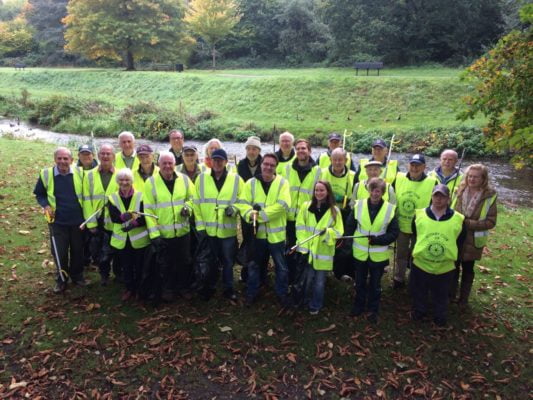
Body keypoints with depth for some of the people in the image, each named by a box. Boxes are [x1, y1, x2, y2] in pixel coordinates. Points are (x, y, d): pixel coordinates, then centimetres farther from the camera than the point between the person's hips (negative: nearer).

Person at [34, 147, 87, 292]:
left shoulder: (79, 173, -6)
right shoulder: (46, 174, -7)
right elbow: (39, 194, 7)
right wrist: (45, 205, -11)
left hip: (77, 220, 1)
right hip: (57, 221, -1)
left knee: (78, 250, 14)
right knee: (59, 252, 6)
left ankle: (77, 275, 34)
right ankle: (61, 279, 27)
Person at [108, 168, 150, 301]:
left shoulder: (140, 196, -6)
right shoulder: (112, 198, 2)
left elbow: (145, 217, -11)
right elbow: (113, 217, -11)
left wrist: (134, 223, -27)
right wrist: (123, 216, -32)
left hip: (139, 239, -2)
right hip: (122, 239, 2)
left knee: (139, 266, 7)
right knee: (126, 266, 11)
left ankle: (138, 289, 25)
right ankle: (129, 289, 29)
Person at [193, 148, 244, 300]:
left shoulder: (236, 179, -2)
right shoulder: (201, 178, 0)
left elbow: (242, 200, 4)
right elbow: (197, 203, 1)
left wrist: (234, 208, -17)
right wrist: (200, 225, -3)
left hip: (228, 229, -1)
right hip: (208, 228, 1)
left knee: (228, 260, 11)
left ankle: (228, 288, 27)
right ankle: (209, 287, 32)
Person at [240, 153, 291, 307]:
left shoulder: (282, 183, -6)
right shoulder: (251, 183, 2)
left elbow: (282, 205, -19)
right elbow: (243, 204, -6)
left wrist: (260, 215, -22)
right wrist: (251, 214, -28)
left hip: (276, 233, -2)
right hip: (257, 232, 2)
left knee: (282, 267, 11)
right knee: (254, 265, 16)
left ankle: (282, 293, 30)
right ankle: (251, 293, 33)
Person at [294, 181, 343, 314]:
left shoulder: (334, 210, -4)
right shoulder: (306, 206, -2)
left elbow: (339, 231, -4)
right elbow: (300, 228, -4)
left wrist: (327, 232, -25)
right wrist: (303, 247, -10)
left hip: (323, 252, -1)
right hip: (307, 250, 1)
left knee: (319, 281, 10)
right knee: (306, 278, 12)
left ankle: (315, 305, 29)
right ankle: (304, 301, 35)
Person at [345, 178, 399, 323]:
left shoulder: (390, 209, -11)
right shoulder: (359, 205, -7)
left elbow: (394, 233, -8)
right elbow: (349, 227, 0)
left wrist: (378, 239, -23)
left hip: (379, 255, -1)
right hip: (360, 253, 2)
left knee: (375, 285, 15)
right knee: (360, 282, 19)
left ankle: (373, 310, 33)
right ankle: (359, 306, 39)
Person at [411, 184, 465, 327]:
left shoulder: (458, 219, -11)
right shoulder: (419, 215, -9)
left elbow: (459, 241, 4)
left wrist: (451, 254, 5)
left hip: (445, 268, 0)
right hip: (420, 264, 1)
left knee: (441, 296, 21)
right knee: (419, 294, 22)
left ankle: (440, 317, 44)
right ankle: (419, 312, 46)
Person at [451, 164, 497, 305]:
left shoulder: (490, 196, -12)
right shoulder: (459, 190, -5)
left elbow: (491, 222, -13)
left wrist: (468, 223, -21)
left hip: (472, 241, -2)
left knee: (467, 270, 16)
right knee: (453, 268, 15)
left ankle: (464, 298, 34)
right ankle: (450, 295, 35)